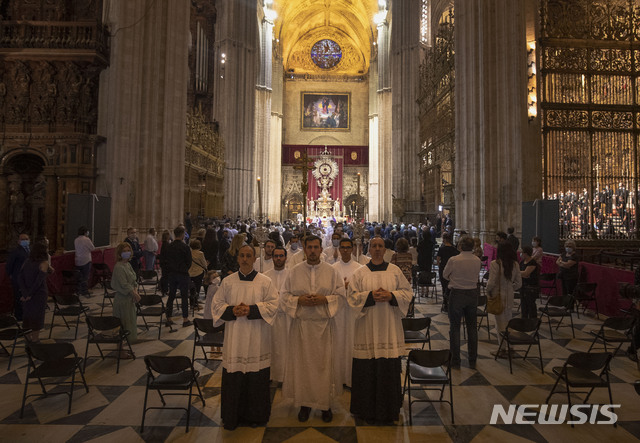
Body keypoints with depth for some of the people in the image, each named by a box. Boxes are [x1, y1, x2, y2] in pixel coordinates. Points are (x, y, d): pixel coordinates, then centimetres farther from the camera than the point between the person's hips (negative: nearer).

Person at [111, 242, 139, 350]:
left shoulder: (128, 264, 9)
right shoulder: (119, 267, -19)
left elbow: (134, 280, 12)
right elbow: (124, 285, -23)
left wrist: (135, 290, -5)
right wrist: (135, 294, -16)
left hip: (129, 299, 9)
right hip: (122, 300, -9)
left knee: (129, 324, 17)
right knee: (123, 326, -1)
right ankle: (121, 352, 10)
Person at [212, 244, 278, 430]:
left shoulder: (265, 281, -1)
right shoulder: (227, 281, 4)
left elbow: (273, 304, -4)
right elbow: (216, 304, 6)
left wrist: (252, 310, -16)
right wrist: (232, 310, -12)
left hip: (256, 339, -1)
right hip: (234, 337, 1)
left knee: (256, 378, 5)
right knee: (233, 377, 5)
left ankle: (256, 415, 24)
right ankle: (234, 416, 23)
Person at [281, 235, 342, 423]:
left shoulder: (331, 271, 2)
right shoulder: (295, 272, 3)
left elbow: (341, 295, 1)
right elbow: (285, 295, 4)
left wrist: (324, 299, -15)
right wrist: (299, 300, -13)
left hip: (324, 325, 0)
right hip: (301, 325, 1)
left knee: (325, 363, 4)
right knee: (302, 363, 6)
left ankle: (326, 404, 20)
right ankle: (304, 403, 22)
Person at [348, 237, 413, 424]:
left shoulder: (395, 271, 5)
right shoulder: (360, 273, 2)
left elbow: (407, 292, 5)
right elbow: (352, 296, -1)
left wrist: (391, 296, -12)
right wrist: (370, 295, -15)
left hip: (389, 326, 1)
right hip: (367, 327, -1)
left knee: (389, 368, 4)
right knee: (367, 368, 3)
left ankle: (388, 410, 22)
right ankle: (367, 409, 19)